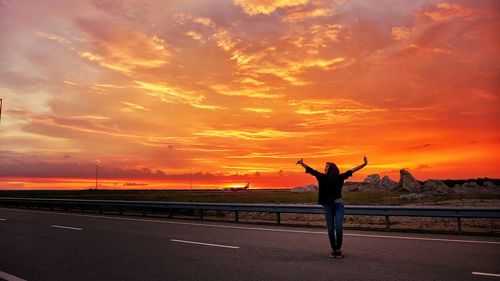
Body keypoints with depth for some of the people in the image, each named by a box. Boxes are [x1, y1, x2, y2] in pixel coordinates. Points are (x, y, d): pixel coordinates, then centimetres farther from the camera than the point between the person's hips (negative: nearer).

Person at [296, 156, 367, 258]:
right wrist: (302, 163, -2)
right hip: (327, 206, 2)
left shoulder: (340, 177, 0)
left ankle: (338, 250, 10)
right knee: (330, 229, 5)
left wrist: (364, 164, -11)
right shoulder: (322, 177, 4)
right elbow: (310, 170, 4)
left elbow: (351, 171, -4)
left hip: (338, 205, -1)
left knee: (338, 228, -7)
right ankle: (333, 250, 17)